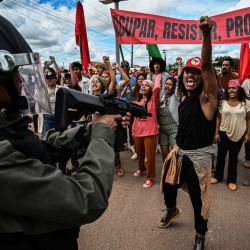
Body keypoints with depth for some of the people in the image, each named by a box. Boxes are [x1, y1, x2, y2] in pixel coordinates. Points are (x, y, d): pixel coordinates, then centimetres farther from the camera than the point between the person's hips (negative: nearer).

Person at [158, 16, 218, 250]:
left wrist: (207, 34, -45)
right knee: (168, 184, 22)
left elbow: (207, 65, -32)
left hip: (199, 156, -6)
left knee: (198, 198, 9)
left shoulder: (207, 96, -15)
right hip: (179, 151, 7)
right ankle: (172, 210, 55)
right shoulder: (184, 98, 5)